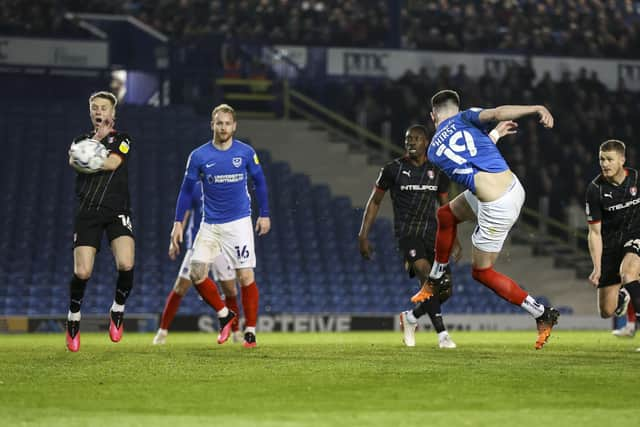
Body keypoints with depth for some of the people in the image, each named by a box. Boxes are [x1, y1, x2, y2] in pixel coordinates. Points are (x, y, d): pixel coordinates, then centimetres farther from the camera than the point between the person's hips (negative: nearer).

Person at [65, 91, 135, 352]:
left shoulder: (121, 140, 10)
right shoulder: (82, 140, 16)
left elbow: (113, 162, -10)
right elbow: (74, 161, -5)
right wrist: (97, 138, -8)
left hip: (117, 211, -1)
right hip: (87, 212, 1)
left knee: (126, 265, -22)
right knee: (82, 272, -10)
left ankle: (118, 310, 4)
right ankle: (73, 318, 14)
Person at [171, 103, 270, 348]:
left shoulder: (246, 153, -3)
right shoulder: (198, 156, -3)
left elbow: (259, 183, 10)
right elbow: (186, 190, 5)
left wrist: (264, 215, 9)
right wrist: (178, 223, 1)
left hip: (239, 222, -1)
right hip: (210, 225, 1)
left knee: (246, 277, -6)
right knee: (197, 273, -9)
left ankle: (250, 331, 6)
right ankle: (224, 314, 12)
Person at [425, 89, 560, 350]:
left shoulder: (433, 151, 6)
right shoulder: (465, 118, 4)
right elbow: (497, 113, -17)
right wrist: (537, 109, -22)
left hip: (497, 209, -5)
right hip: (514, 188, 5)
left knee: (482, 272, 14)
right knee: (446, 214, 25)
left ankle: (542, 314, 10)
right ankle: (435, 281, 35)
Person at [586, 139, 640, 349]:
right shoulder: (595, 189, -10)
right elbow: (594, 232, -7)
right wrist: (597, 268, -14)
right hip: (610, 244, 1)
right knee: (606, 312, 2)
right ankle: (622, 297, 38)